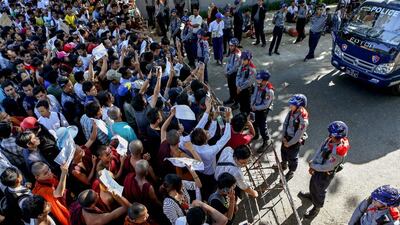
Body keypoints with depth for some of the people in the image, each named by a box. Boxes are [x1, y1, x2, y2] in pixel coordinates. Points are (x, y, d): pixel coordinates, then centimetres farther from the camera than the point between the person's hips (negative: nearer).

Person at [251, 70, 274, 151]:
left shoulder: (269, 91, -30)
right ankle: (255, 135, 52)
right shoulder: (258, 86, -9)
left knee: (262, 126, 2)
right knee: (254, 123, 25)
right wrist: (252, 105, -7)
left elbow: (266, 105, -25)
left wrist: (256, 107, -17)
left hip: (263, 110, -7)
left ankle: (267, 141, 25)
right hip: (256, 108, 7)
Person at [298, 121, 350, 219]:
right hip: (318, 168, 7)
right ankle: (311, 195, 63)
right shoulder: (330, 139, -17)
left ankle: (316, 208, 46)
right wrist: (313, 164, -8)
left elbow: (327, 167, -29)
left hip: (325, 174, -7)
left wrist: (313, 166, -16)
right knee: (313, 183, 32)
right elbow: (320, 150, -3)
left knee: (319, 191, 18)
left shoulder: (339, 151, -39)